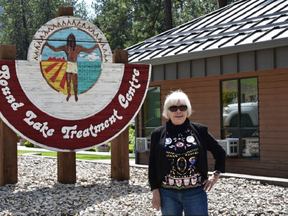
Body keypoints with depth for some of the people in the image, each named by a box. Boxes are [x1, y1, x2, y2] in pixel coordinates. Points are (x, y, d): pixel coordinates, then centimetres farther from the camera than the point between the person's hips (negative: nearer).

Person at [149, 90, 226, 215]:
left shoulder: (199, 131, 3)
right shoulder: (158, 134, 3)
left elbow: (220, 153, 12)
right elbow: (153, 165, 4)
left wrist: (215, 176, 5)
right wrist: (155, 192, 0)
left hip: (196, 192, 0)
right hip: (168, 194, 1)